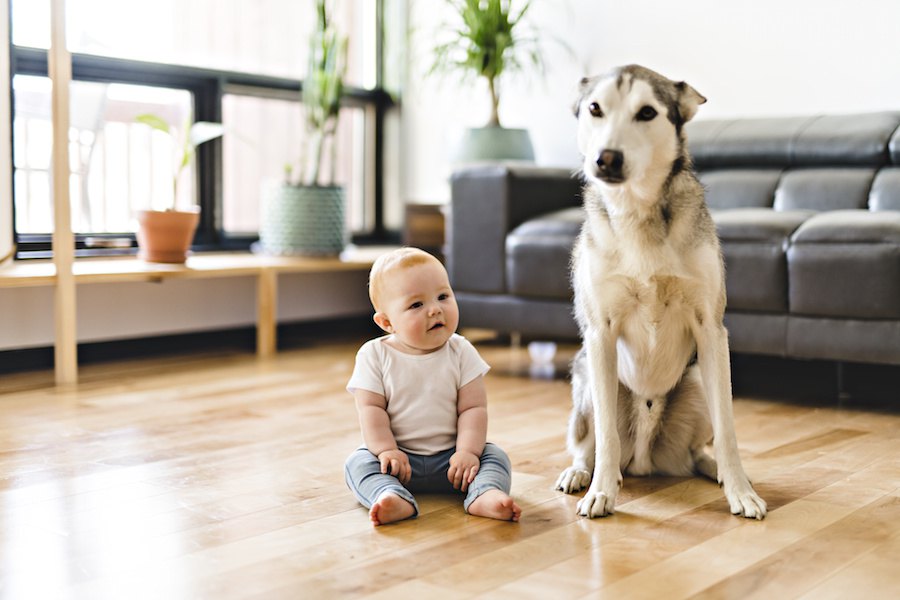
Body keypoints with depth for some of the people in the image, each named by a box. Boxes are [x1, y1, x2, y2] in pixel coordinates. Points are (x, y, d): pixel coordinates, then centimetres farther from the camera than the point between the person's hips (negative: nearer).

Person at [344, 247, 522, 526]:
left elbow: (473, 408, -6)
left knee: (494, 456, -19)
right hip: (398, 457, -1)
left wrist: (467, 451, -19)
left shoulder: (461, 352, -2)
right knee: (358, 463, -25)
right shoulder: (374, 355, -4)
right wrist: (386, 450, -22)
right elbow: (371, 408, -9)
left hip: (449, 456, 1)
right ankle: (394, 499, -50)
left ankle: (484, 495, -46)